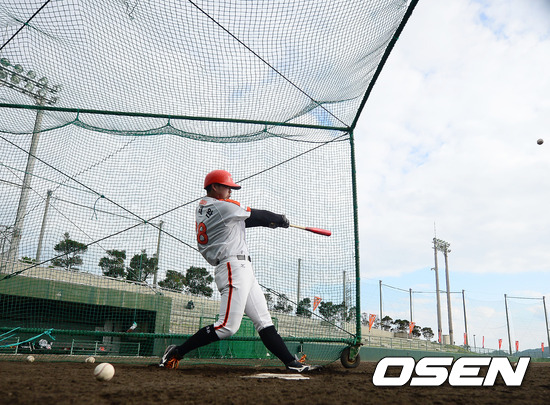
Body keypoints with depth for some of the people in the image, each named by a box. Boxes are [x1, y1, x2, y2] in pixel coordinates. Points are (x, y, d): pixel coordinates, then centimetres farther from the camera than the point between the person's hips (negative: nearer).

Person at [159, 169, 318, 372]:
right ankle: (176, 352, -2)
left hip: (243, 270, 11)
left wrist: (270, 221, 13)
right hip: (234, 266, -11)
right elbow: (256, 215, 2)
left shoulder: (201, 208, 16)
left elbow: (242, 221, 19)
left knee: (264, 321, 7)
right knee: (227, 326, -11)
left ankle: (291, 362, 9)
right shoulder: (224, 207, -10)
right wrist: (280, 219, 20)